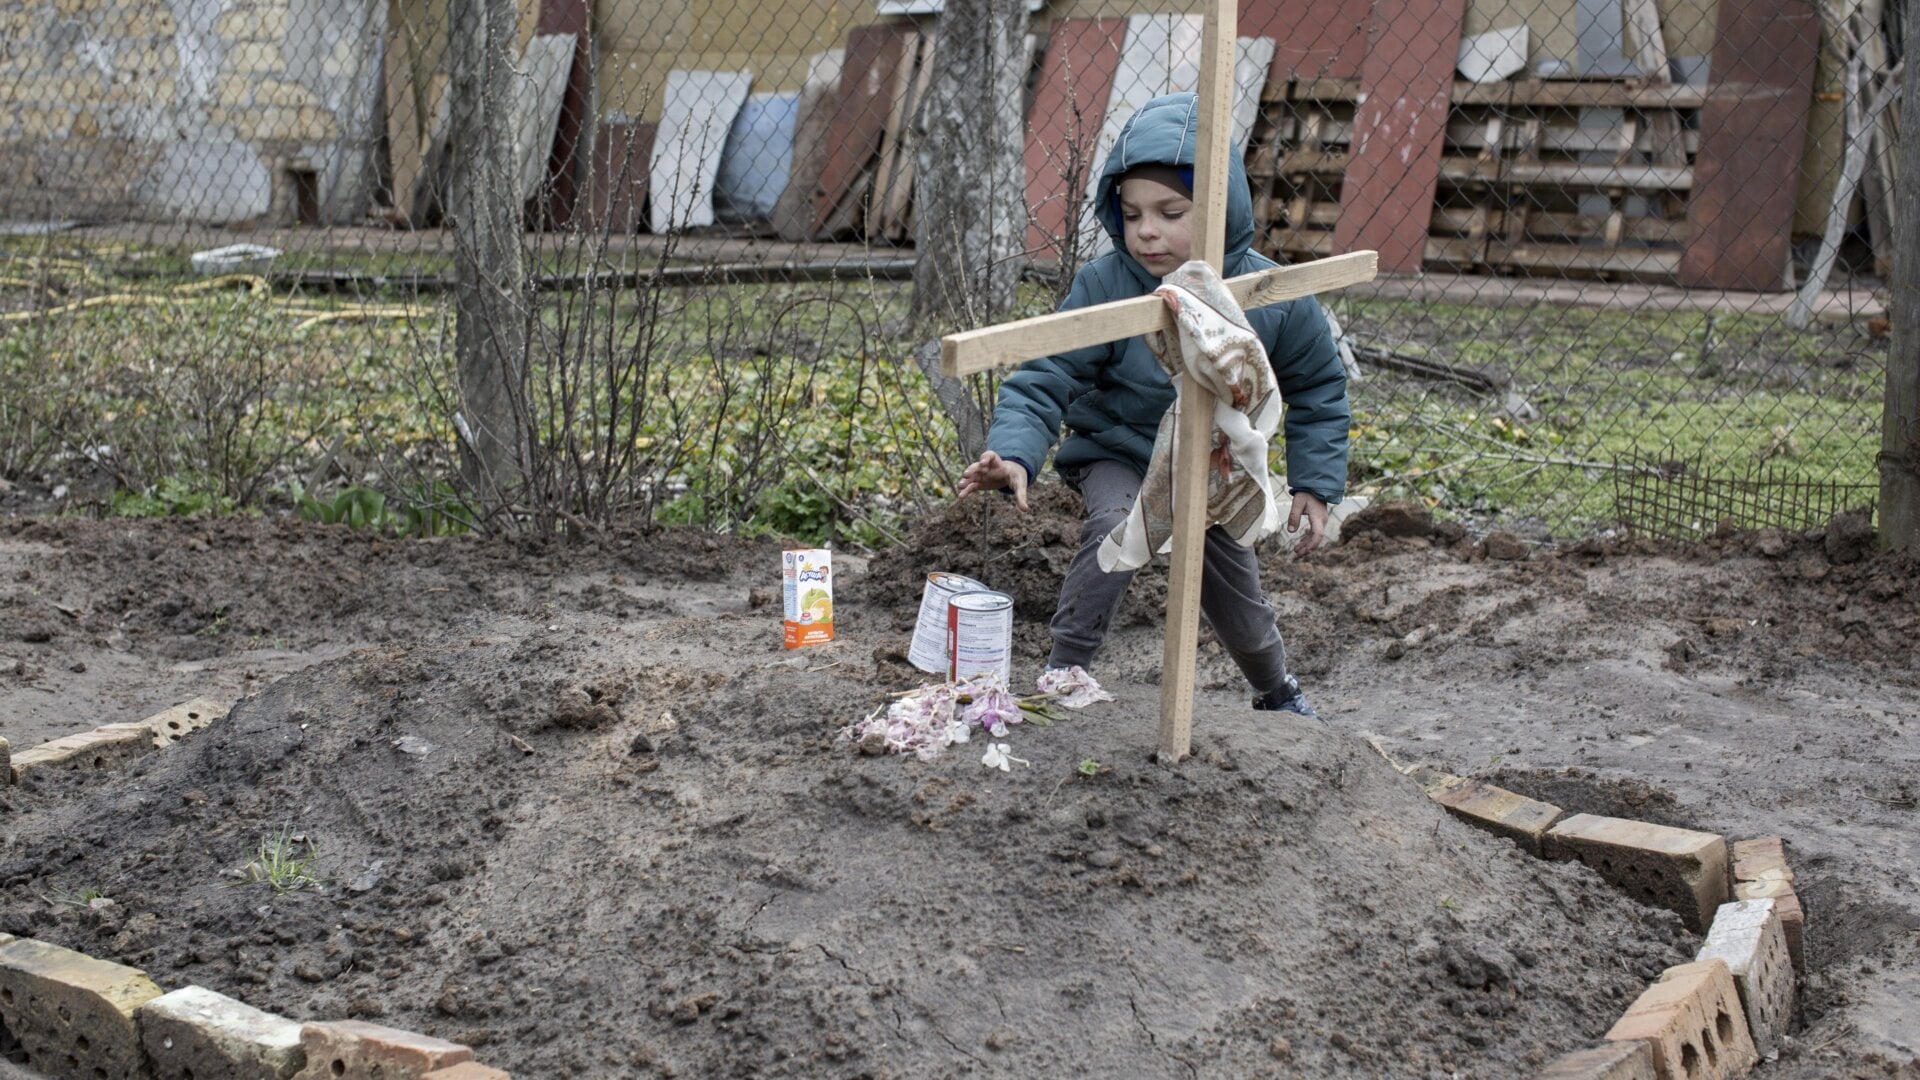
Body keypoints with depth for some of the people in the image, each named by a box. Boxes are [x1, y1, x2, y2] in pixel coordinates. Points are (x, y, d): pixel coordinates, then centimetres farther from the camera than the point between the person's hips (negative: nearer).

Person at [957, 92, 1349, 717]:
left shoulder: (1272, 296, -19)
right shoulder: (1104, 286, -25)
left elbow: (1317, 388, -2)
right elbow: (1043, 382, -25)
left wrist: (1314, 483, -4)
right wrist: (1015, 455, -43)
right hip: (1119, 455, -2)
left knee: (1238, 599, 14)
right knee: (1117, 529, -35)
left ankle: (1280, 695, 47)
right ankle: (1063, 676, -21)